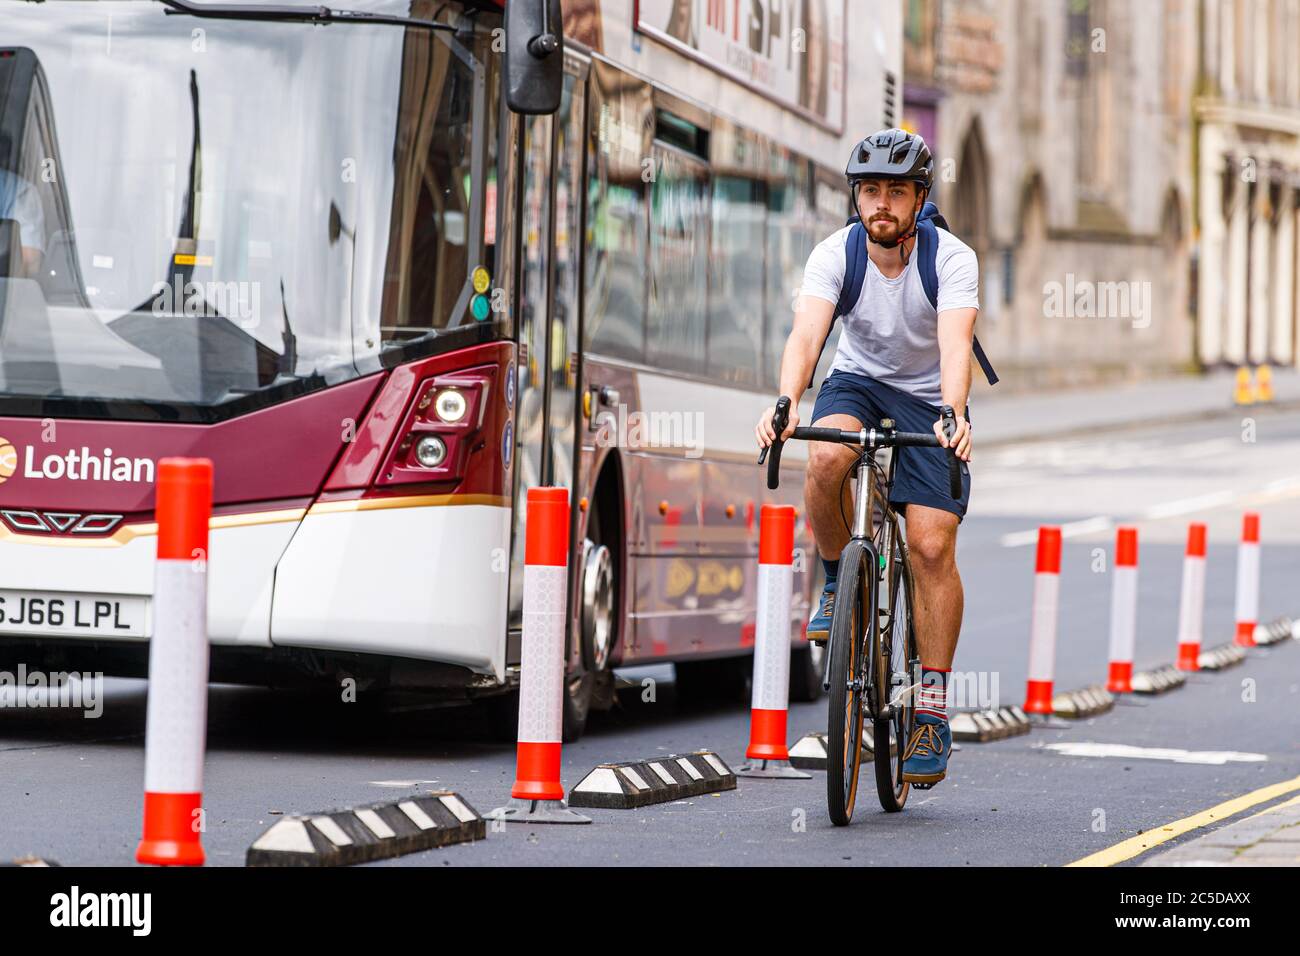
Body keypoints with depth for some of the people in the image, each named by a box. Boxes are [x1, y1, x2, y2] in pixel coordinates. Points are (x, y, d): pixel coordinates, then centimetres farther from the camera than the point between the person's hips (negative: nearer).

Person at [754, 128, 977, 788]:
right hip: (858, 380, 1)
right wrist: (786, 402, -52)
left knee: (931, 544, -16)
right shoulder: (834, 255, -18)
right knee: (825, 459, -34)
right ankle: (836, 581, -6)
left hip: (929, 397, -1)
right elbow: (807, 334, -32)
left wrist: (952, 416, -55)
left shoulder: (952, 260, -22)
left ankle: (932, 706, -8)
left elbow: (955, 344, -36)